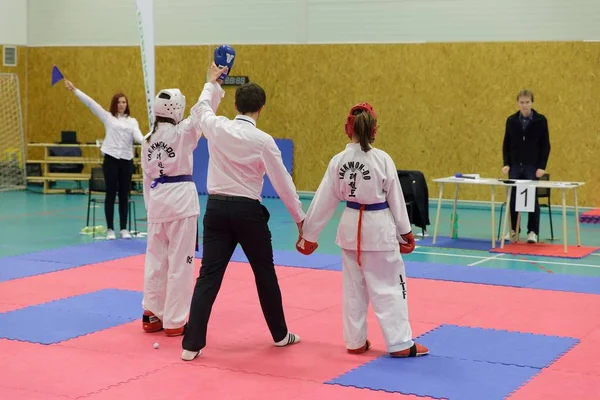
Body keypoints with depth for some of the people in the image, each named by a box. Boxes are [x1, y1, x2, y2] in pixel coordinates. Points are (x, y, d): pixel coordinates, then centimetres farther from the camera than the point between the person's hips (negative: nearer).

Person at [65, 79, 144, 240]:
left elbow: (138, 136, -7)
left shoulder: (132, 121, 10)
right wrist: (74, 89, -2)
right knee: (111, 194, 2)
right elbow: (90, 102, 3)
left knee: (124, 195, 7)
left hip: (127, 160, 2)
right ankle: (110, 229, 10)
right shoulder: (108, 117, 7)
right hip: (111, 159, -1)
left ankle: (124, 228, 15)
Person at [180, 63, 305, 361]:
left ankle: (191, 345, -2)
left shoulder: (216, 128, -3)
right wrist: (300, 217, 7)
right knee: (265, 274, 15)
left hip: (217, 209, 3)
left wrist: (212, 82, 40)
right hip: (247, 211, -2)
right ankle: (280, 334, 29)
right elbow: (282, 182, -5)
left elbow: (201, 108, 23)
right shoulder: (263, 140, -10)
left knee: (208, 276, 3)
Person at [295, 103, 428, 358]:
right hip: (379, 228, -4)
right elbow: (396, 198, -4)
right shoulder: (383, 159, -12)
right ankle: (401, 343, 7)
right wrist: (405, 232, 8)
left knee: (354, 287, 15)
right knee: (389, 286, 4)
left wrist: (309, 234, 11)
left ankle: (355, 341, 22)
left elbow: (323, 201, 1)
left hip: (351, 228, 4)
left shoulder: (338, 161, -3)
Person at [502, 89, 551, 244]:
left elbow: (545, 145, -3)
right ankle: (513, 230, 16)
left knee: (532, 199, 0)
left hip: (532, 166, -2)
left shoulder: (540, 120, -4)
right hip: (515, 165, 3)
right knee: (513, 199, 4)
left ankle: (533, 232, 8)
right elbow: (506, 144, 7)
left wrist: (542, 166, -10)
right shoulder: (511, 120, 3)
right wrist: (506, 164, -3)